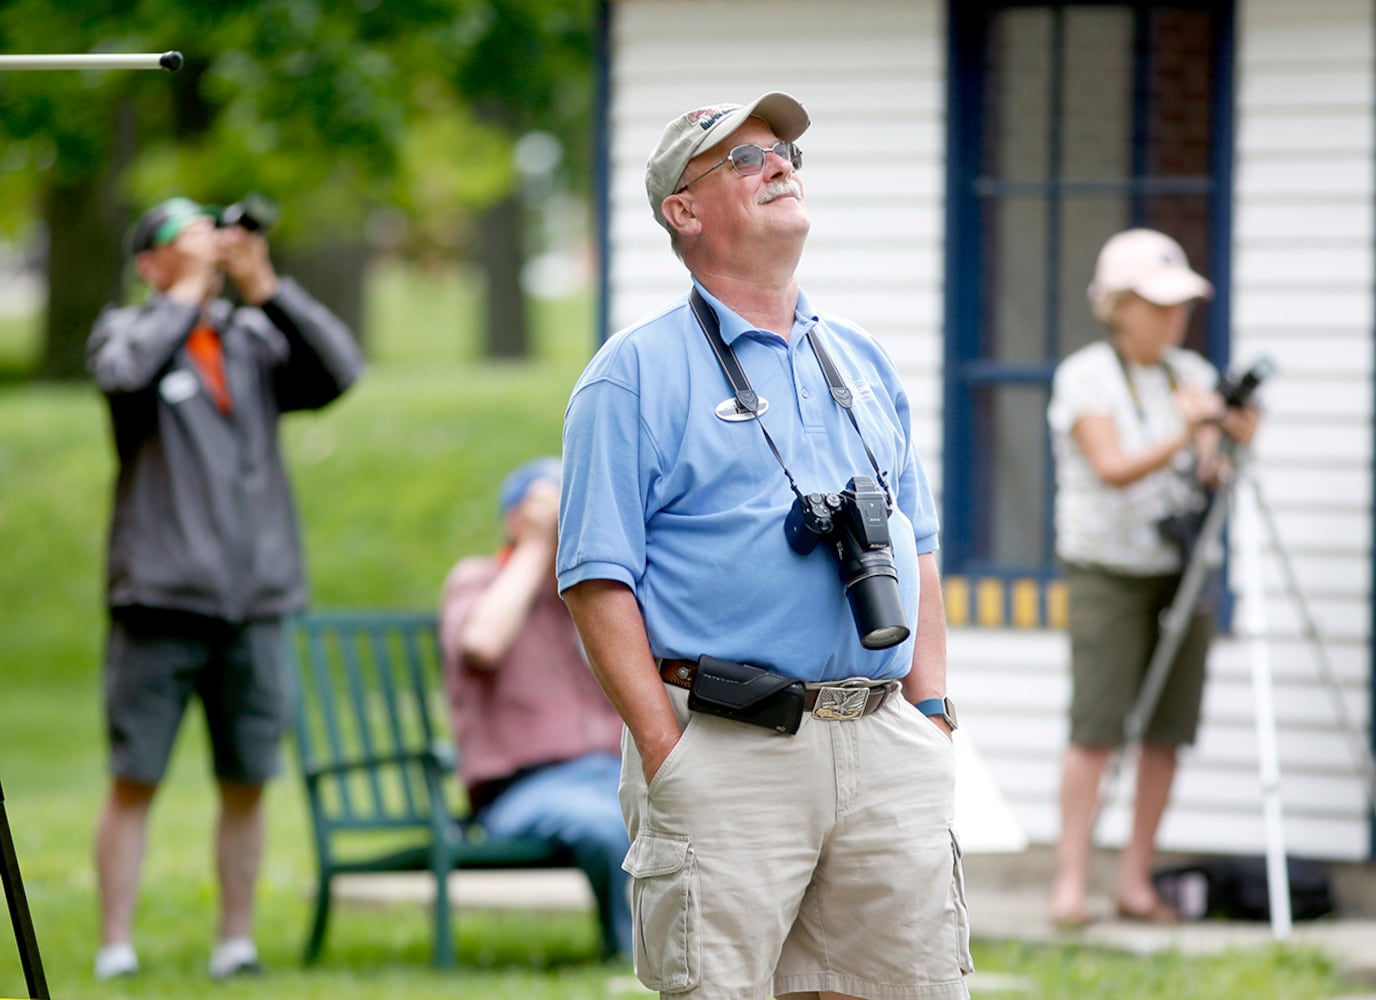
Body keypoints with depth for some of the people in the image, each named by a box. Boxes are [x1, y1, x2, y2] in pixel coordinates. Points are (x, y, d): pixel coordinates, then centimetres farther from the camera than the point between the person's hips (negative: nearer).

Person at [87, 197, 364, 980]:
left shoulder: (255, 338, 13)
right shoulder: (127, 330, 5)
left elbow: (338, 370, -1)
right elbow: (125, 371, -18)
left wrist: (266, 289, -6)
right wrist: (188, 295, -9)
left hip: (254, 599, 3)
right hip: (161, 594, -3)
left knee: (247, 783, 5)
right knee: (135, 778, -3)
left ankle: (237, 941, 12)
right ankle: (116, 945, -1)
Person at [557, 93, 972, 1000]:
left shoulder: (863, 363, 19)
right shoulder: (638, 374, 0)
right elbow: (598, 580, -5)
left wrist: (931, 704, 10)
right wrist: (666, 753, -13)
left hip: (887, 752, 5)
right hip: (729, 749, -5)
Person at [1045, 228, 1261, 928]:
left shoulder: (1189, 374, 10)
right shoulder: (1085, 377, -6)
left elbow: (1207, 467, 5)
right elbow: (1113, 467, -19)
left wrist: (1224, 443, -16)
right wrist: (1180, 437, -33)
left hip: (1181, 571, 5)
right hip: (1107, 572, -5)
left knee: (1167, 731, 1)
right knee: (1096, 728, -11)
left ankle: (1136, 882, 5)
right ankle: (1071, 883, -8)